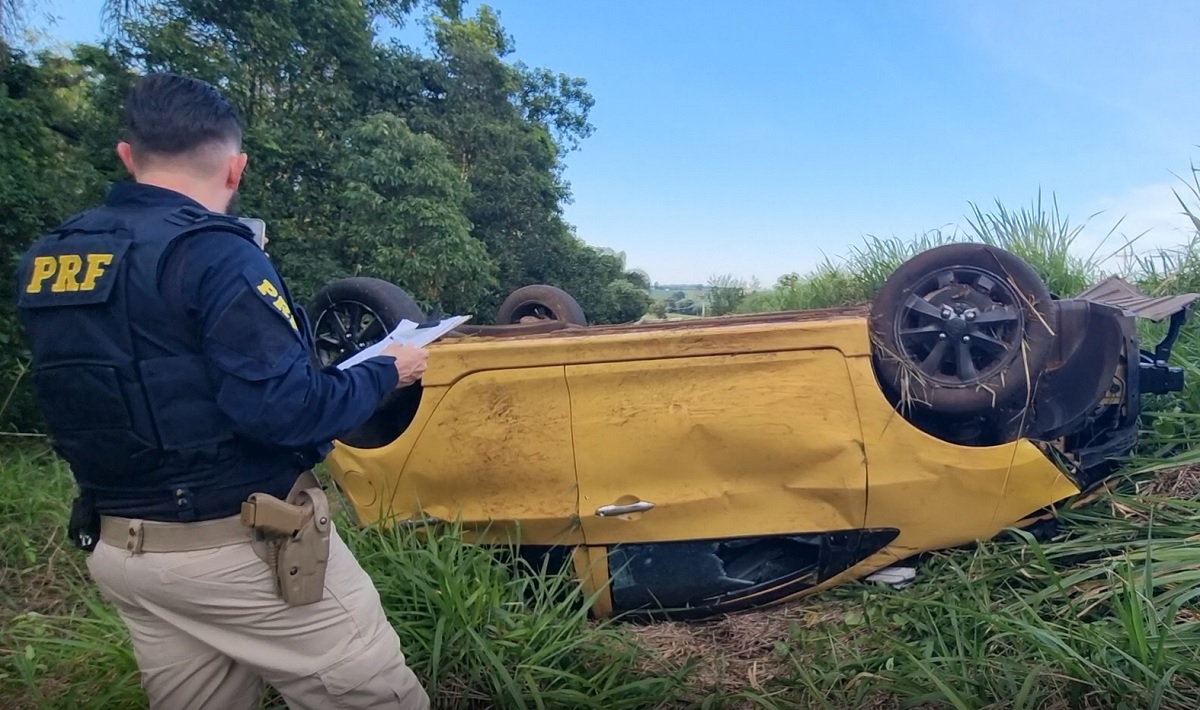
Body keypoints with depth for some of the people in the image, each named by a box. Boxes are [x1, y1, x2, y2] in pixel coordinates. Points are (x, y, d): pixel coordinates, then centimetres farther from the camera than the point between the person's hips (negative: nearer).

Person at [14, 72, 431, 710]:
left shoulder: (45, 262, 5)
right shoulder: (211, 253, -19)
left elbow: (103, 398, 15)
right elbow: (282, 410, -24)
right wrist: (384, 372, -10)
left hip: (119, 549, 8)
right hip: (241, 547, -8)